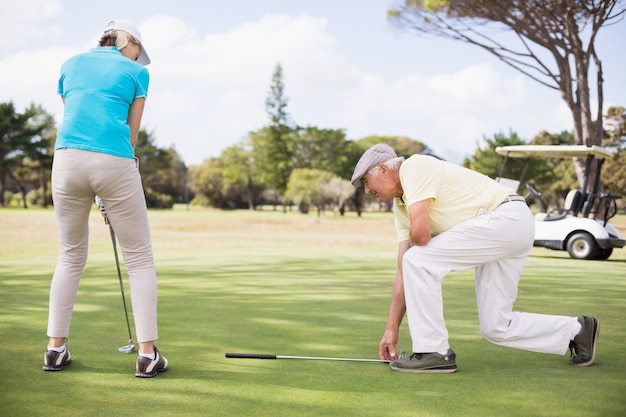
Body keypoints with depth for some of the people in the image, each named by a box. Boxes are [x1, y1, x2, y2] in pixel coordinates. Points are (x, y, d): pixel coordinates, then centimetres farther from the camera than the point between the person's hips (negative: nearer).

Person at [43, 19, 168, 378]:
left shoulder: (71, 64, 21)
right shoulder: (137, 72, 11)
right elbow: (131, 133, 12)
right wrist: (110, 192, 19)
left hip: (68, 158, 4)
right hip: (114, 162, -4)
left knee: (71, 257, 18)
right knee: (140, 258, 6)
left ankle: (56, 348, 16)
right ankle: (148, 353, 3)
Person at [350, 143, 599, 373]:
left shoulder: (415, 166, -11)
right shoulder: (401, 206, 16)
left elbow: (420, 233, -23)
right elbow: (404, 272, 14)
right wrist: (391, 329, 12)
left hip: (506, 219, -10)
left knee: (418, 260, -15)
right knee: (495, 328, 11)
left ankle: (433, 352, -7)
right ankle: (577, 331, 26)